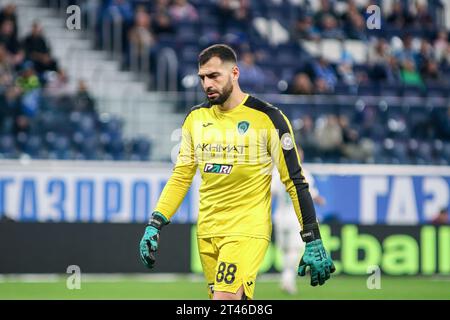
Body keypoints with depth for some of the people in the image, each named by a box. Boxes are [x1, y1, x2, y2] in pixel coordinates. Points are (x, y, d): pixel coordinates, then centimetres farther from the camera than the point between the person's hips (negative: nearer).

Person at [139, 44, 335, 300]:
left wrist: (314, 242, -8)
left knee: (225, 299, -22)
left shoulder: (267, 118, -7)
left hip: (247, 230, -5)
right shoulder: (196, 118, 9)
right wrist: (154, 225, 4)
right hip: (207, 231, 6)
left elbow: (295, 181, -5)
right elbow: (181, 176, 15)